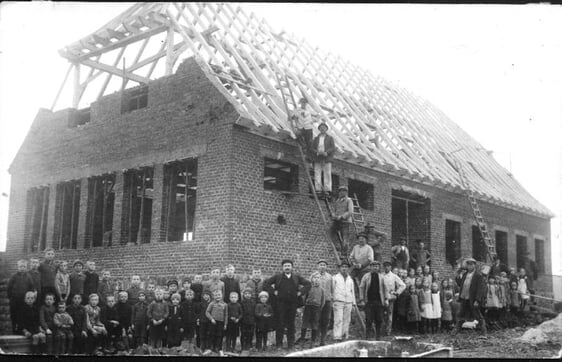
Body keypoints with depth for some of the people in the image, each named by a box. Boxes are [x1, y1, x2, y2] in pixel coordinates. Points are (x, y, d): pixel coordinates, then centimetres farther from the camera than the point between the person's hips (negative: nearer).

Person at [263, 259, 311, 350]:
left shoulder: (297, 277, 10)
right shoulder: (277, 276, 5)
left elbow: (308, 284, 13)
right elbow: (266, 283, 5)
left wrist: (300, 292, 3)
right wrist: (273, 291, -2)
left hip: (293, 303, 2)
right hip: (281, 303, -2)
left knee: (291, 324, 6)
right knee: (280, 324, 0)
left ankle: (291, 344, 14)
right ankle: (279, 344, 7)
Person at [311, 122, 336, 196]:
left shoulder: (330, 138, 10)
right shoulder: (316, 138, 17)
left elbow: (333, 148, 0)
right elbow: (312, 149, 10)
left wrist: (326, 152, -16)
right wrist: (317, 152, -11)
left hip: (327, 159, -2)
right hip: (318, 159, 2)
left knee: (327, 174, -7)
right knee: (317, 174, -6)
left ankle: (327, 190, -10)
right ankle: (318, 189, -7)